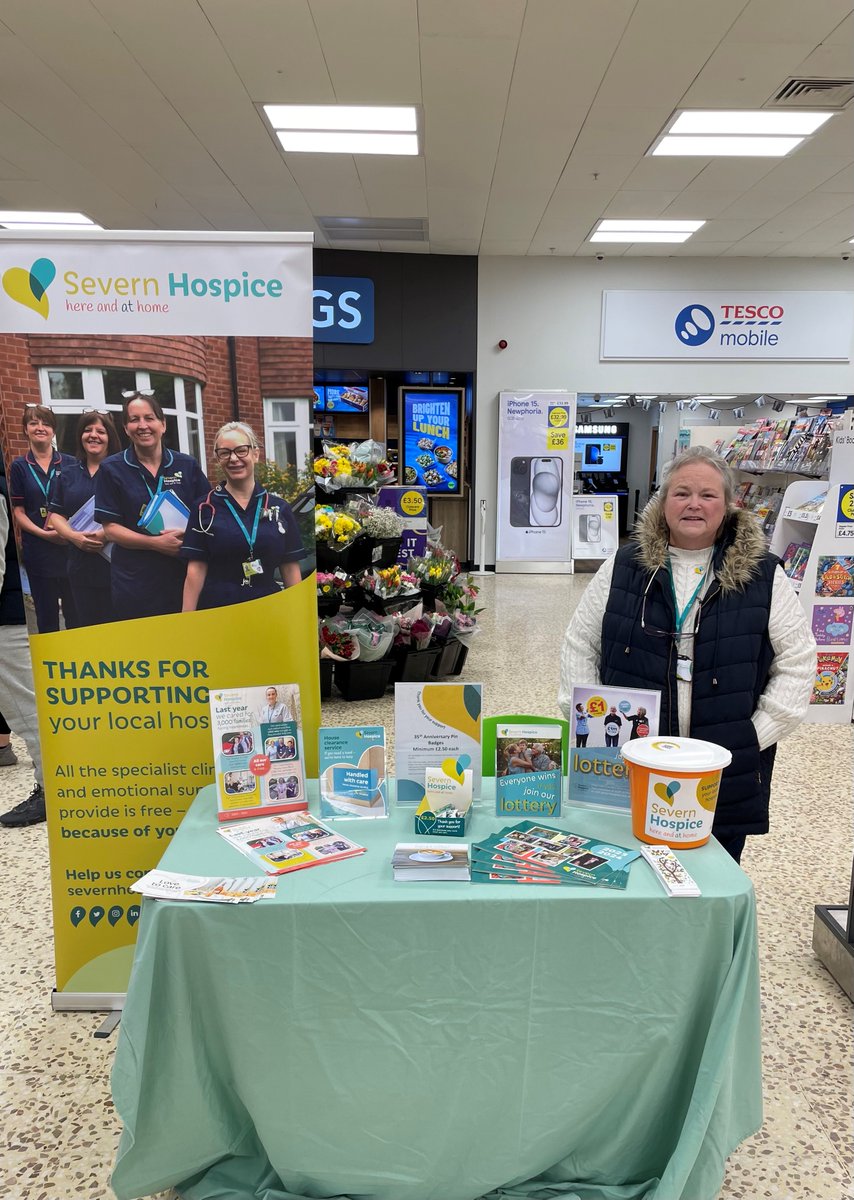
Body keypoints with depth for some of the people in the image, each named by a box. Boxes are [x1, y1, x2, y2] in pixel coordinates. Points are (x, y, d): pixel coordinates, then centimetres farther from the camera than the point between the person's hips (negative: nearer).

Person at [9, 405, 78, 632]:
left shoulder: (70, 464, 5)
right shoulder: (19, 467, 5)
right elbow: (18, 512, 3)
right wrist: (44, 533, -14)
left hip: (70, 547, 0)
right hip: (38, 551, 0)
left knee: (75, 613, 4)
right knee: (46, 615, 8)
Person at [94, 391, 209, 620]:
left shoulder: (187, 466, 6)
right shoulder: (112, 469, 2)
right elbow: (110, 529, -3)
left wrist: (189, 536, -13)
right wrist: (157, 543, -17)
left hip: (183, 578, 2)